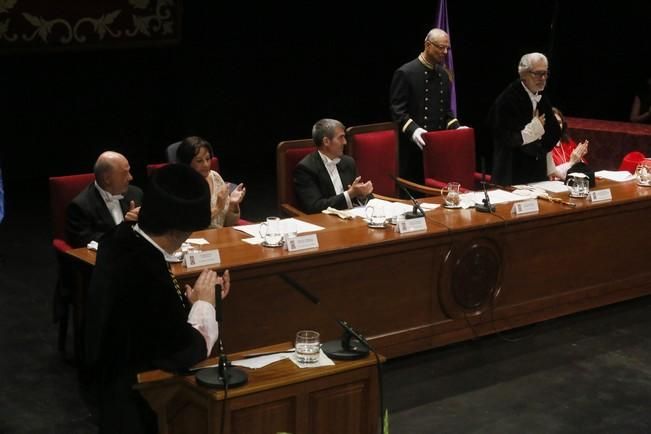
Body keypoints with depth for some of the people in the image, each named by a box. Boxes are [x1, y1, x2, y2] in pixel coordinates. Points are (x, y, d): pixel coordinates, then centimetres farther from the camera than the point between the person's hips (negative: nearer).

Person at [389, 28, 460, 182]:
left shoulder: (444, 74, 14)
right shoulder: (405, 73, -7)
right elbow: (398, 110, -11)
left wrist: (456, 128, 2)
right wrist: (413, 130, -25)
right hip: (414, 147, -6)